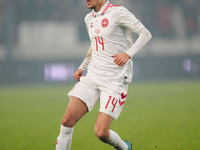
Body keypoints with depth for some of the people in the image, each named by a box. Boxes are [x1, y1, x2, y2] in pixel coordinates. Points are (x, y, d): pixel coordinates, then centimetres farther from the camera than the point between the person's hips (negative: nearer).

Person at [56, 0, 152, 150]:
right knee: (68, 120, -11)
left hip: (115, 81, -6)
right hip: (92, 77, 6)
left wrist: (128, 54, -23)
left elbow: (145, 34, -10)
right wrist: (82, 67, 23)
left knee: (101, 133, -11)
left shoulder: (118, 12, -9)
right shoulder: (89, 18, 14)